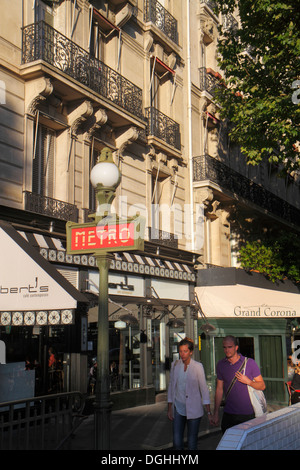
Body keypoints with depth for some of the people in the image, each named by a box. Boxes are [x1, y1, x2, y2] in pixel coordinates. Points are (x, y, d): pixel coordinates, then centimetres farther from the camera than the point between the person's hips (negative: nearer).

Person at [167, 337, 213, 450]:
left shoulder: (198, 367, -9)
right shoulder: (175, 365, 2)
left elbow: (204, 389, -5)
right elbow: (171, 387, 10)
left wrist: (209, 412, -8)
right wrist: (169, 409, 10)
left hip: (193, 409, -3)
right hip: (178, 408, 3)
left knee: (192, 443, 3)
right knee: (177, 442, 0)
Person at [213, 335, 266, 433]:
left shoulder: (250, 363, -4)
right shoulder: (221, 365, 4)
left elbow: (262, 386, 1)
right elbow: (219, 389, 10)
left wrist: (248, 381, -18)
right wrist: (216, 413, 8)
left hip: (248, 414, -2)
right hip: (228, 414, 2)